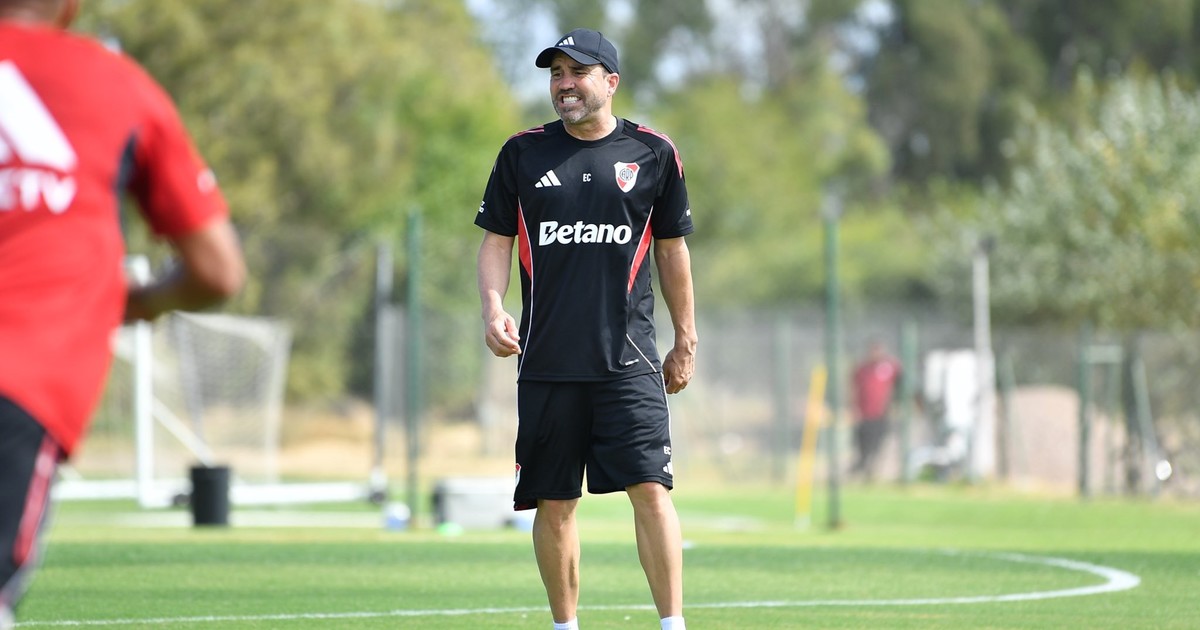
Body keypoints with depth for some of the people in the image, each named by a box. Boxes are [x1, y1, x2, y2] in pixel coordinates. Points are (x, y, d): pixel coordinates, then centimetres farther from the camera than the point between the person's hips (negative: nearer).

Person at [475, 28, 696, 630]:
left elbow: (671, 249, 12)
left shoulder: (652, 152, 5)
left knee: (650, 489, -12)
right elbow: (496, 242, 10)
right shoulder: (522, 153, 7)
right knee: (554, 504, 4)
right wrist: (494, 308, -8)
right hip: (547, 362, 2)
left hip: (628, 359, -2)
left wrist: (685, 342, 13)